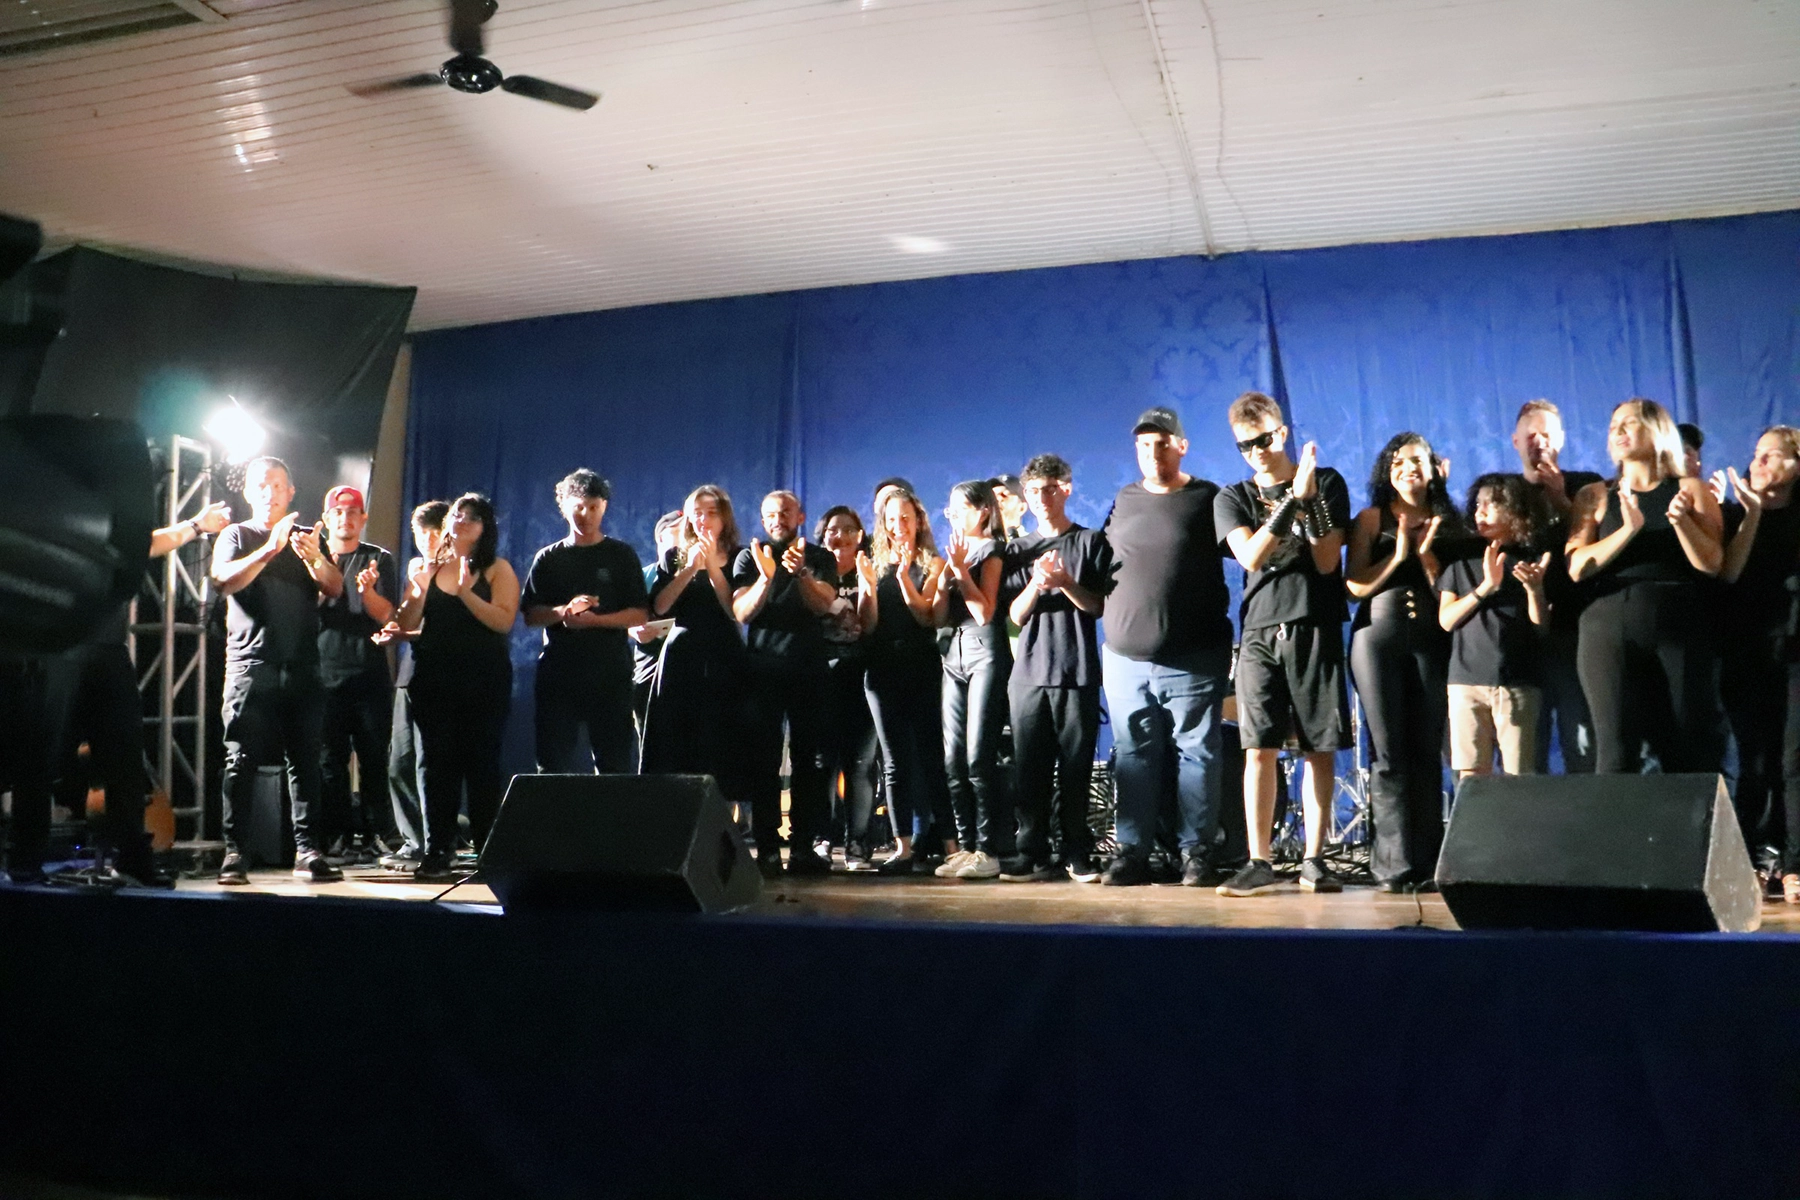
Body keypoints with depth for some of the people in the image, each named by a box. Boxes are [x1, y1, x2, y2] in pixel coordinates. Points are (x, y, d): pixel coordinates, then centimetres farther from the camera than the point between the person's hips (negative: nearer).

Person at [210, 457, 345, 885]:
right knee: (241, 759, -5)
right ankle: (234, 851, -3)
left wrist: (315, 557, -16)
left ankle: (307, 849, 0)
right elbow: (224, 579, -8)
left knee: (305, 759, -1)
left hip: (301, 667, 2)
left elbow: (335, 588, 4)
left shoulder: (307, 538, 20)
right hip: (251, 664, -2)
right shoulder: (236, 536, 12)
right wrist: (270, 548, -19)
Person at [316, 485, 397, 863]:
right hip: (325, 671, 0)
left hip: (369, 672, 0)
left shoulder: (379, 559, 11)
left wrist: (367, 589, -20)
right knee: (330, 757, 0)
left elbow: (385, 615, 1)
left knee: (373, 757, -2)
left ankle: (376, 835, 2)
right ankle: (337, 835, 5)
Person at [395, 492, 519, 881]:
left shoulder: (498, 569, 3)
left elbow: (504, 621, -12)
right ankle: (437, 853, 5)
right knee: (438, 763, 1)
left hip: (484, 681, -3)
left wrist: (466, 591, -19)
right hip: (434, 678, 3)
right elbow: (407, 624, 6)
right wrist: (420, 588, -10)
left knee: (481, 763, -3)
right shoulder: (427, 567, 13)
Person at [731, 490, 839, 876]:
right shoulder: (749, 558, 10)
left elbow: (823, 604, -6)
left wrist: (801, 573, -23)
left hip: (808, 667, 1)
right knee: (763, 760, -4)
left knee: (807, 758, -1)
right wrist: (766, 577, -19)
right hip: (763, 667, 0)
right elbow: (741, 613, -3)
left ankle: (803, 846, 2)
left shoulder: (819, 558, 11)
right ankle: (767, 848, -2)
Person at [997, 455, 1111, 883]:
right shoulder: (1019, 550, 16)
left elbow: (1100, 606, 3)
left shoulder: (1091, 542, 8)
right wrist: (1036, 583, -11)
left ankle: (1077, 855, 4)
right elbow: (1015, 615, 8)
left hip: (1077, 673, -2)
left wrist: (1066, 583, -14)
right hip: (1028, 672, 3)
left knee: (1075, 768, -2)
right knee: (1029, 769, 0)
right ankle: (1032, 854, 4)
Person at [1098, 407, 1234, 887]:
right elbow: (1103, 565, 22)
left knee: (1195, 754, 1)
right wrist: (1113, 621, 14)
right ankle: (1132, 852, 13)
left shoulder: (1207, 499, 1)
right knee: (1133, 756, 6)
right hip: (1125, 658, 4)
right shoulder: (1123, 501, 14)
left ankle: (1196, 852, 9)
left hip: (1193, 661, -4)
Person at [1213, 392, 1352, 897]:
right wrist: (1290, 500, -13)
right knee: (1260, 749, -5)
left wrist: (1309, 499, -11)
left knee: (1320, 749, 0)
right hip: (1261, 633, 1)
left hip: (1316, 631, -1)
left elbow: (1327, 562, -2)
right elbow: (1251, 556, -8)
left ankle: (1314, 860, 8)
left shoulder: (1326, 483, 7)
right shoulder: (1233, 499, 11)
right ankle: (1259, 864, -1)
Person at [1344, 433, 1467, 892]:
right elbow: (1355, 585, -2)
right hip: (1379, 639, -1)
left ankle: (1426, 864, 4)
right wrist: (1397, 555, -11)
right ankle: (1394, 865, -4)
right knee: (1389, 754, -5)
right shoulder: (1371, 520, 8)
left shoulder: (1449, 525, 11)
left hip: (1433, 642, 2)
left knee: (1427, 752, 0)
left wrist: (1427, 555, -8)